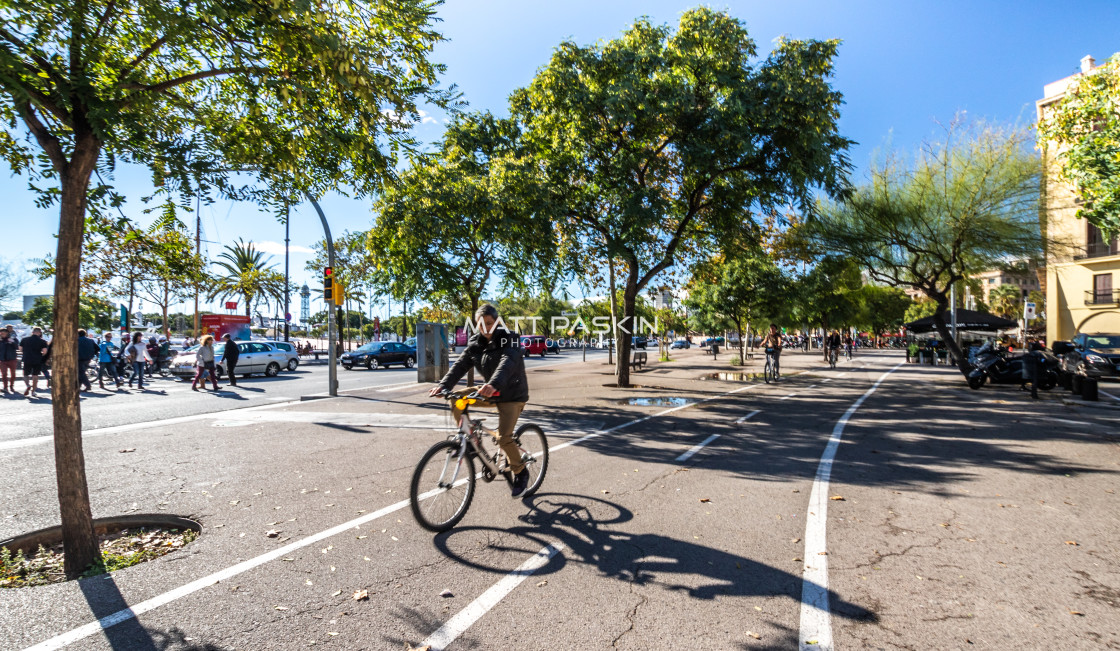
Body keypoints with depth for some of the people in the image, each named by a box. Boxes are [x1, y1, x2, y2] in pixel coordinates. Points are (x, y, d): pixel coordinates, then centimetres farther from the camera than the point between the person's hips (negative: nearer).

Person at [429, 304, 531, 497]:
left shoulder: (509, 340, -18)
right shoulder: (475, 343, 1)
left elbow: (508, 363, -37)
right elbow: (461, 364, -9)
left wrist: (494, 384, -56)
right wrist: (443, 385, -26)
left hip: (512, 394, -6)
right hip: (489, 392, 6)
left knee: (504, 439, -17)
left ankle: (521, 472, 10)